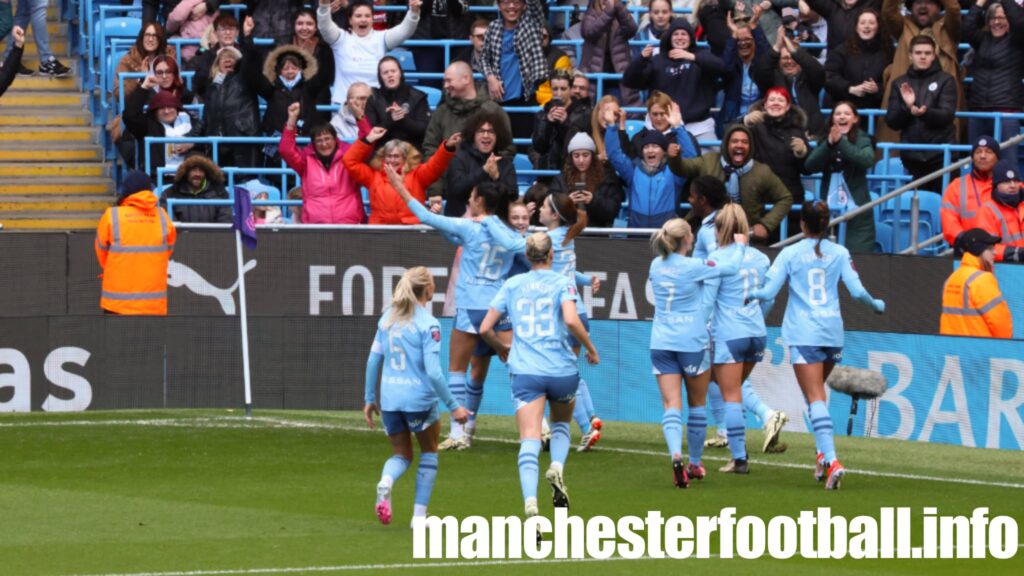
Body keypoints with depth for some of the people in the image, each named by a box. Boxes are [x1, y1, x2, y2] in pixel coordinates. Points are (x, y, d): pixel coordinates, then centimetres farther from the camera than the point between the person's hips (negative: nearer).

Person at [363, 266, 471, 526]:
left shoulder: (387, 318, 5)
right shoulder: (428, 324, -13)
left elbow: (373, 360, 9)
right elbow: (433, 371, -18)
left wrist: (369, 398, 18)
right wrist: (453, 406, -11)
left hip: (389, 398, 4)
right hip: (419, 397, -4)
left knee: (401, 455, 18)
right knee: (429, 451, 19)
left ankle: (385, 482, -17)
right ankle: (419, 514, 16)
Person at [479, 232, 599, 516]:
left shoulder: (512, 285, 9)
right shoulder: (562, 283, 1)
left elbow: (485, 328, 10)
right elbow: (571, 320, -16)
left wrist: (502, 349, 29)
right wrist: (591, 350, -2)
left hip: (525, 372, 0)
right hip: (562, 370, 0)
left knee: (529, 440, -8)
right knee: (561, 423, 27)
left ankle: (530, 502, -29)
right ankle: (557, 467, -2)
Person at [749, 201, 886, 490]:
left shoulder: (790, 254, -2)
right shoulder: (839, 253, 4)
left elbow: (768, 291, -4)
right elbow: (857, 291, 1)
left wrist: (750, 294, 17)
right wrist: (876, 304, 21)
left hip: (803, 333, -3)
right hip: (832, 330, 3)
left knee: (815, 398, -9)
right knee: (817, 393, 23)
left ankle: (831, 459, -23)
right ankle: (823, 453, 17)